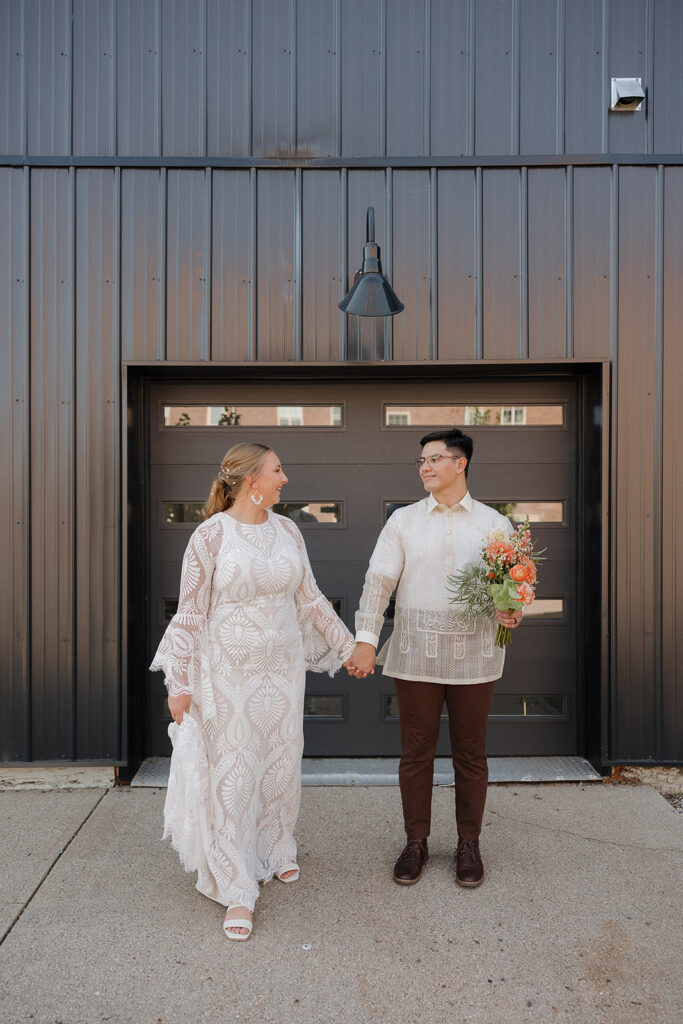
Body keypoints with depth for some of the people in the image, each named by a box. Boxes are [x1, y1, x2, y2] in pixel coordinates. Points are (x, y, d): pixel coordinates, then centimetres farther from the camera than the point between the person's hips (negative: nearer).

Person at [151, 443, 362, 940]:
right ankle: (238, 889, 19)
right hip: (229, 670, -5)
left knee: (282, 763, 15)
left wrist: (348, 646, 14)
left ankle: (277, 848, 41)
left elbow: (310, 598, 11)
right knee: (232, 773, 3)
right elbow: (191, 613, -9)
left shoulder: (287, 530, 3)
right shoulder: (212, 534, -12)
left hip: (283, 668, 5)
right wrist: (181, 684, -10)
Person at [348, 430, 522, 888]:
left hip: (473, 656, 0)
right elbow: (379, 580, 2)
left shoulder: (493, 523, 5)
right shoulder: (404, 520, 6)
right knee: (416, 752, 9)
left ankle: (469, 844, 29)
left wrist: (513, 610, -13)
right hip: (416, 654, 0)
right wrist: (366, 638, -6)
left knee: (471, 754, 11)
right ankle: (416, 842, 26)